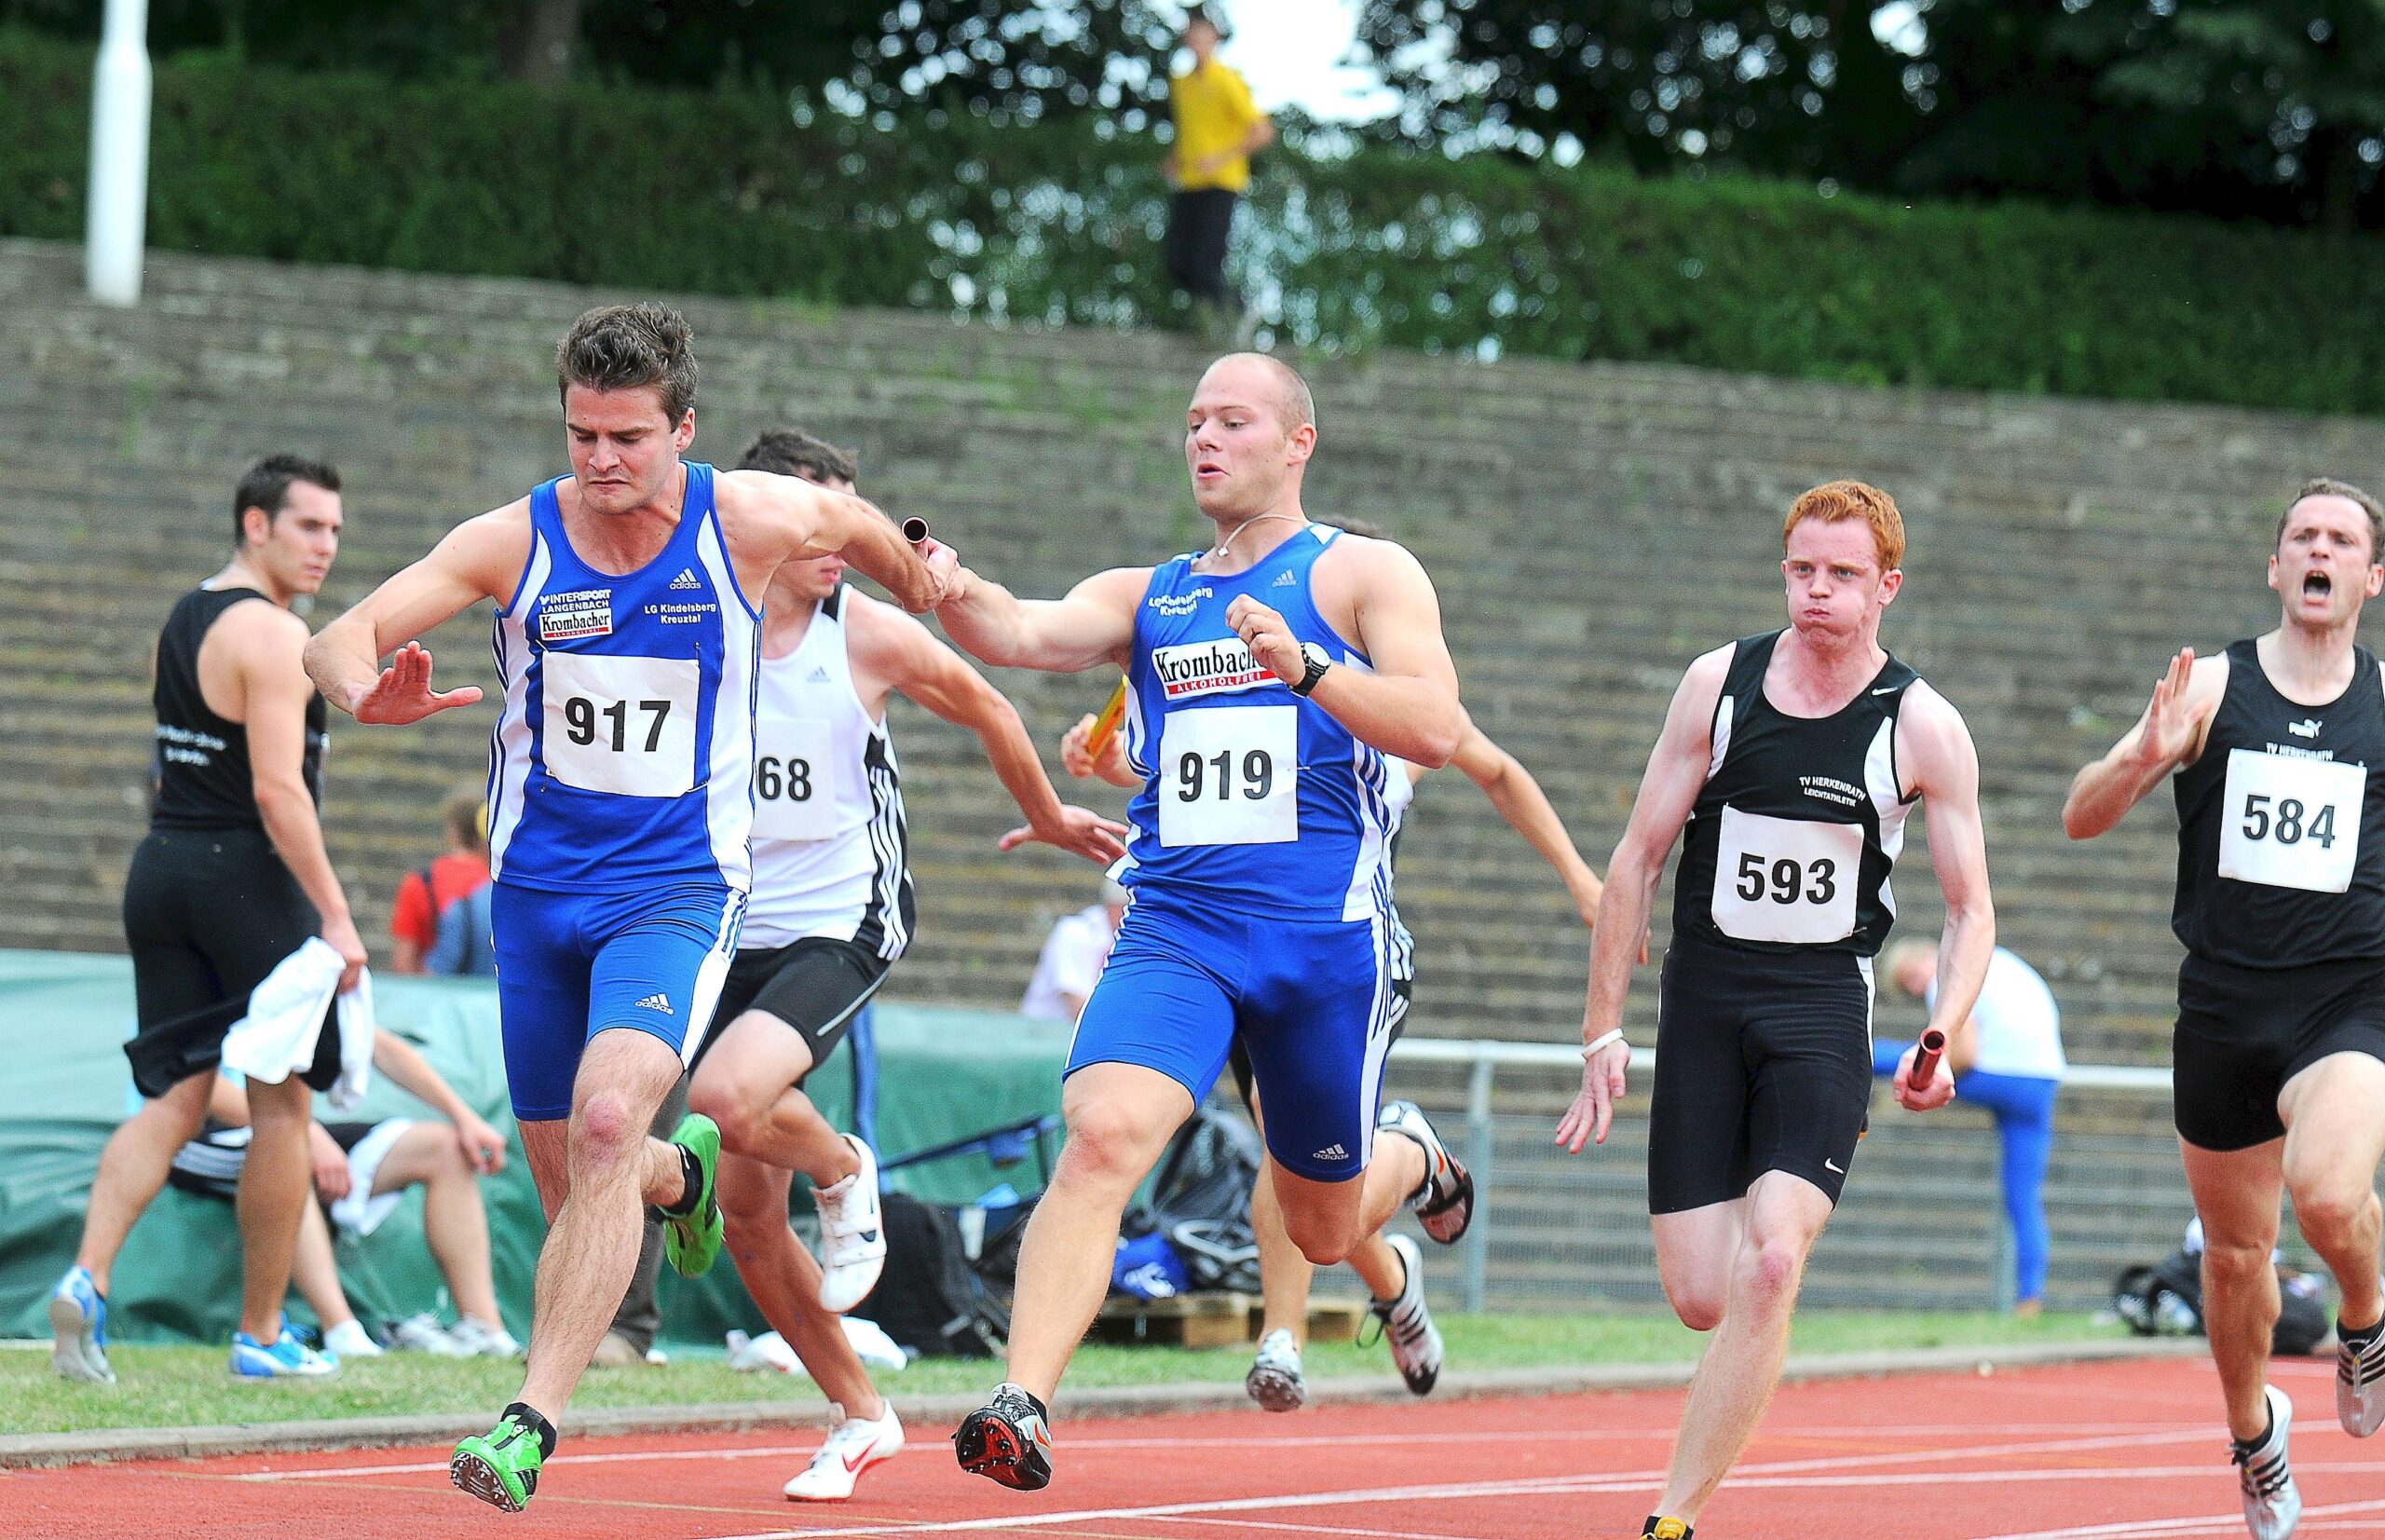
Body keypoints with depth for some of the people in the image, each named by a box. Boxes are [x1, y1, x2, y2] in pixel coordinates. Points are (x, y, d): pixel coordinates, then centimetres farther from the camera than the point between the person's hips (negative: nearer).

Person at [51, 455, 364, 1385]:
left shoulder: (181, 622, 16)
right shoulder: (273, 635, -13)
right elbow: (277, 789, -20)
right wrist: (334, 915, -19)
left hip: (162, 863, 8)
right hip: (246, 872, -8)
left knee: (174, 1098, 6)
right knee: (282, 1106, 4)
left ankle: (87, 1277, -15)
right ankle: (262, 1336, 8)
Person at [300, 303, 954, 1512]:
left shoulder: (751, 525, -10)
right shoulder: (517, 540, -8)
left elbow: (857, 524, 14)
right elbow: (336, 640, -12)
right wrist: (366, 688, -33)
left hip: (678, 888, -3)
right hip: (538, 885, 3)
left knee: (609, 1120, -26)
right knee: (564, 1179, 11)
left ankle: (532, 1423, -27)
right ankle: (681, 1172, 50)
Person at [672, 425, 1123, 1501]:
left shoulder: (869, 635, -7)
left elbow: (983, 707, 11)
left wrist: (1048, 816, 24)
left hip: (840, 929, -3)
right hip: (729, 936, 3)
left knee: (728, 1096, -31)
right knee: (745, 1218, 5)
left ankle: (842, 1172, 3)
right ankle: (858, 1415, 23)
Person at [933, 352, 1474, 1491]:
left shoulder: (1362, 575, 4)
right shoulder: (1144, 597, 14)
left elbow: (1436, 730, -10)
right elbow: (1026, 635, -5)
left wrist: (1302, 664, -24)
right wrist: (954, 595, -28)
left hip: (1325, 937, -2)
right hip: (1175, 928, 2)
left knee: (1324, 1232, 13)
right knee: (1101, 1136, -25)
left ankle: (1410, 1162, 49)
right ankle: (1022, 1407, -31)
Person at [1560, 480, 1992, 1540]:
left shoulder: (1923, 727, -3)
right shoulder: (1720, 683, 1)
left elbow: (1971, 909, 4)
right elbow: (1639, 858, 7)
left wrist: (1941, 1038, -13)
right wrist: (1603, 1031, 4)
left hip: (1824, 1012, -2)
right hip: (1703, 1003, 2)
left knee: (1769, 1265, -20)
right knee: (1701, 1300, -4)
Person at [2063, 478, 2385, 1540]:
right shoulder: (2212, 688, 1)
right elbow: (2082, 819, -4)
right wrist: (2143, 757, -24)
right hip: (2224, 1003, 2)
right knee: (2236, 1255, 11)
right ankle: (2252, 1431, 38)